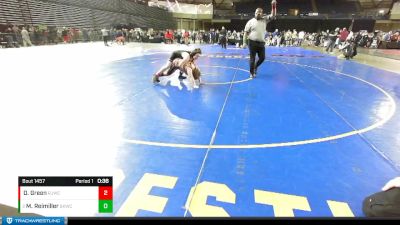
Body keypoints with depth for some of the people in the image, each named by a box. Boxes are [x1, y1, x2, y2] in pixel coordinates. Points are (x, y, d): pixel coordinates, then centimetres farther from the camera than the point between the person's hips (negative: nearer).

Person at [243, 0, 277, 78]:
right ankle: (251, 73, 14)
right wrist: (244, 42, -7)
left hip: (261, 43, 4)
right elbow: (246, 32, 0)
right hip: (252, 43, -4)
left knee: (262, 57, 6)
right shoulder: (250, 21, 0)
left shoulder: (265, 19, 9)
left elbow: (273, 16, 1)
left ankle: (255, 67, 34)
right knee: (252, 59, 1)